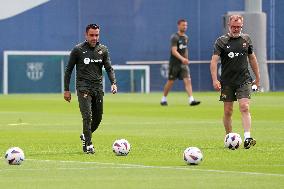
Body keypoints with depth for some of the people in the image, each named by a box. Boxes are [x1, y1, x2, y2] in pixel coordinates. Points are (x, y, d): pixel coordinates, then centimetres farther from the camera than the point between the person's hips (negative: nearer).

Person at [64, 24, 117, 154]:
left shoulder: (103, 50, 9)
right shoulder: (78, 50, -2)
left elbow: (109, 68, 10)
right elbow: (68, 70, 3)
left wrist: (113, 83, -8)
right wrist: (66, 90, 0)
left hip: (98, 87, 4)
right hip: (83, 88, -4)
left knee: (98, 117, 7)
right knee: (87, 116, -16)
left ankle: (85, 136, 33)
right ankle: (88, 145, -10)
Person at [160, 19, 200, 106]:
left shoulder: (186, 37, 11)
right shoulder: (174, 37, -12)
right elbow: (174, 51, -23)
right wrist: (182, 59, -35)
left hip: (183, 64, 5)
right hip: (174, 64, -5)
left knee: (188, 80, -10)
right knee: (170, 82, 4)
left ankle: (191, 100, -19)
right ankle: (163, 99, 22)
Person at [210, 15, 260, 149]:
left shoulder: (246, 39, 7)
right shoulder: (221, 41, -3)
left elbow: (252, 58, 17)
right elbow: (214, 60, -9)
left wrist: (257, 78, 19)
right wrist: (214, 80, -21)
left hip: (244, 81, 1)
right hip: (227, 82, -1)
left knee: (244, 108, -14)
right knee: (228, 111, 4)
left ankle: (247, 138, -22)